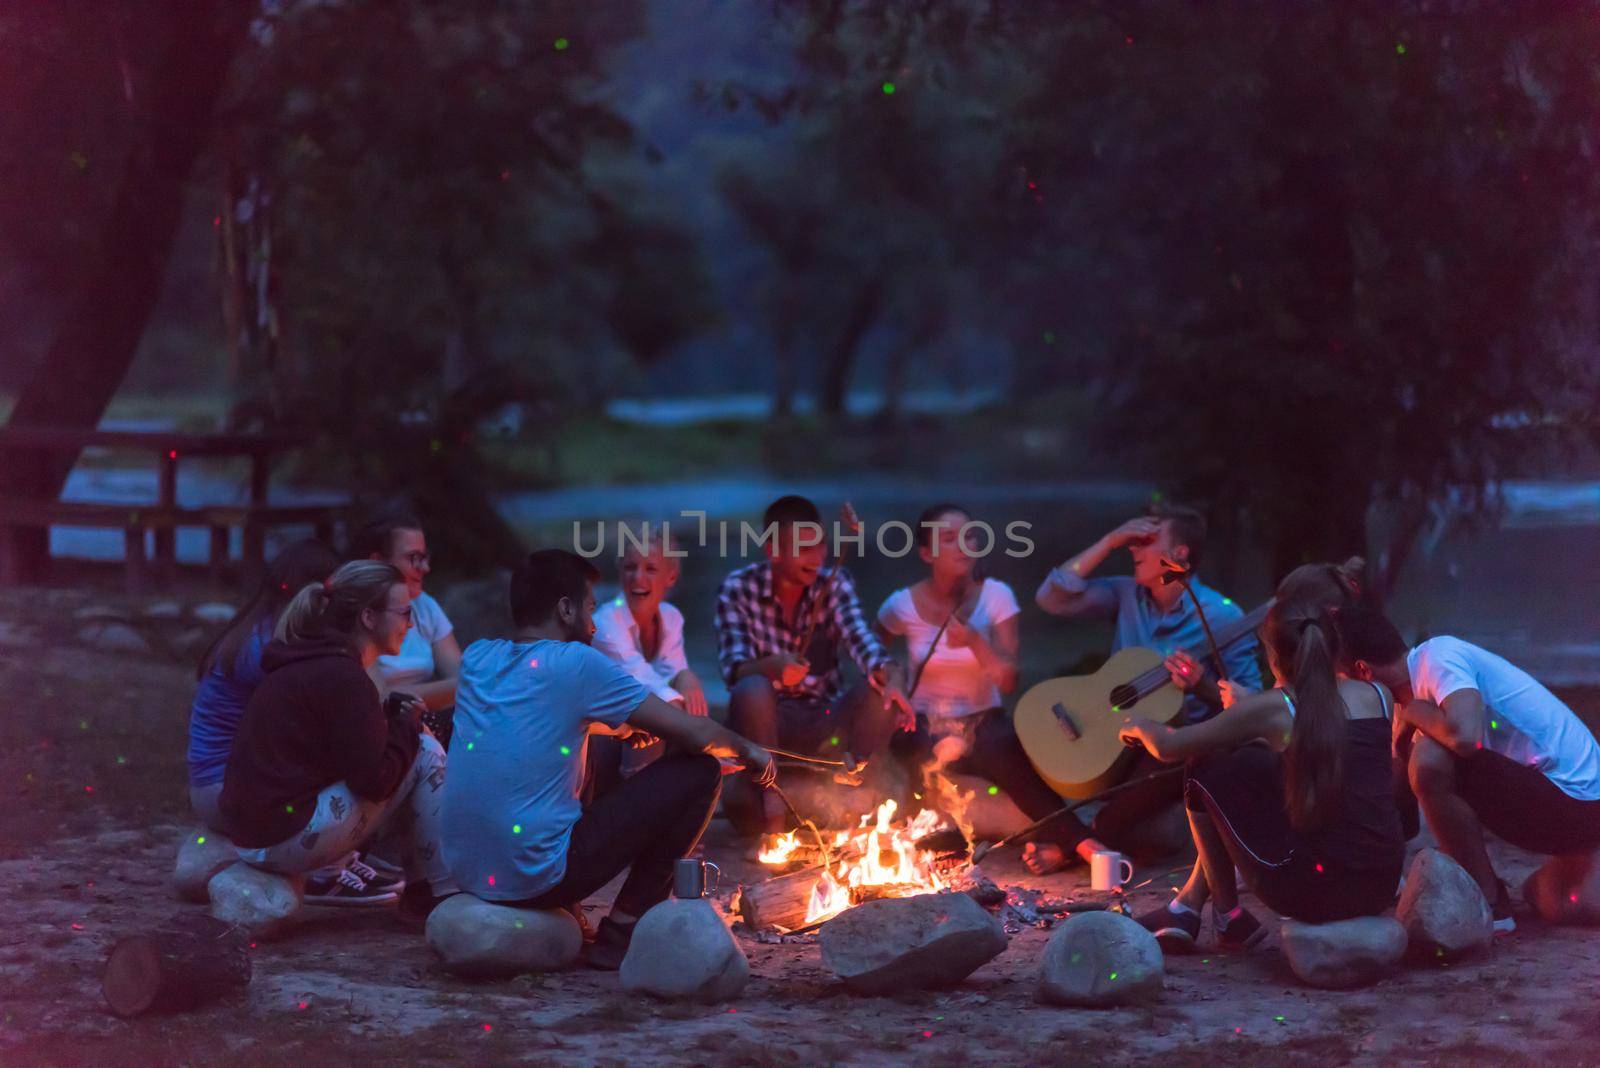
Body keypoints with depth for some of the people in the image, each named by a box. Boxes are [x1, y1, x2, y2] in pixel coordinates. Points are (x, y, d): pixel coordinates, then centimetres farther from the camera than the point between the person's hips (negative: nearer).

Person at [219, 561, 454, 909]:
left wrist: (396, 721, 9)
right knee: (427, 753, -3)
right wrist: (407, 723, -1)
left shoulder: (310, 662, 13)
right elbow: (374, 781, -17)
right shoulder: (343, 678, -17)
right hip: (287, 838, -10)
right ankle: (442, 888, 4)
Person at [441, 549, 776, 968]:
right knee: (699, 772, 0)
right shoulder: (578, 664, -10)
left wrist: (622, 726, 33)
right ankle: (622, 930, 4)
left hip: (466, 871, 8)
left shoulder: (476, 658, 9)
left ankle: (568, 917, 22)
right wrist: (747, 750, 15)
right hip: (538, 880, -8)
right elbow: (697, 735, -5)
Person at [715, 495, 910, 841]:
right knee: (752, 690, -35)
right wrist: (772, 666, -42)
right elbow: (735, 668, -18)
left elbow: (860, 640, -18)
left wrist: (891, 673, -40)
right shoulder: (738, 588, -7)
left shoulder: (835, 583, -1)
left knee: (879, 689, -26)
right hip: (766, 721, -2)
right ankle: (769, 800, -16)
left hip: (826, 722, 2)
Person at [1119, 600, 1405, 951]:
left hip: (1316, 893, -6)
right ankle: (1189, 905, 34)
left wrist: (1140, 726, 30)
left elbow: (1168, 747, 6)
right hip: (1383, 887, 6)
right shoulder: (1378, 695, 7)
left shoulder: (1270, 708, -5)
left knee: (1208, 771, 14)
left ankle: (1228, 918, 25)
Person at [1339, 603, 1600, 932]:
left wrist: (1415, 713, -14)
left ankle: (1490, 905, -12)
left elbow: (1464, 736, -34)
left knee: (1430, 761, -24)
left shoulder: (1438, 657, -15)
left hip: (1573, 803, -10)